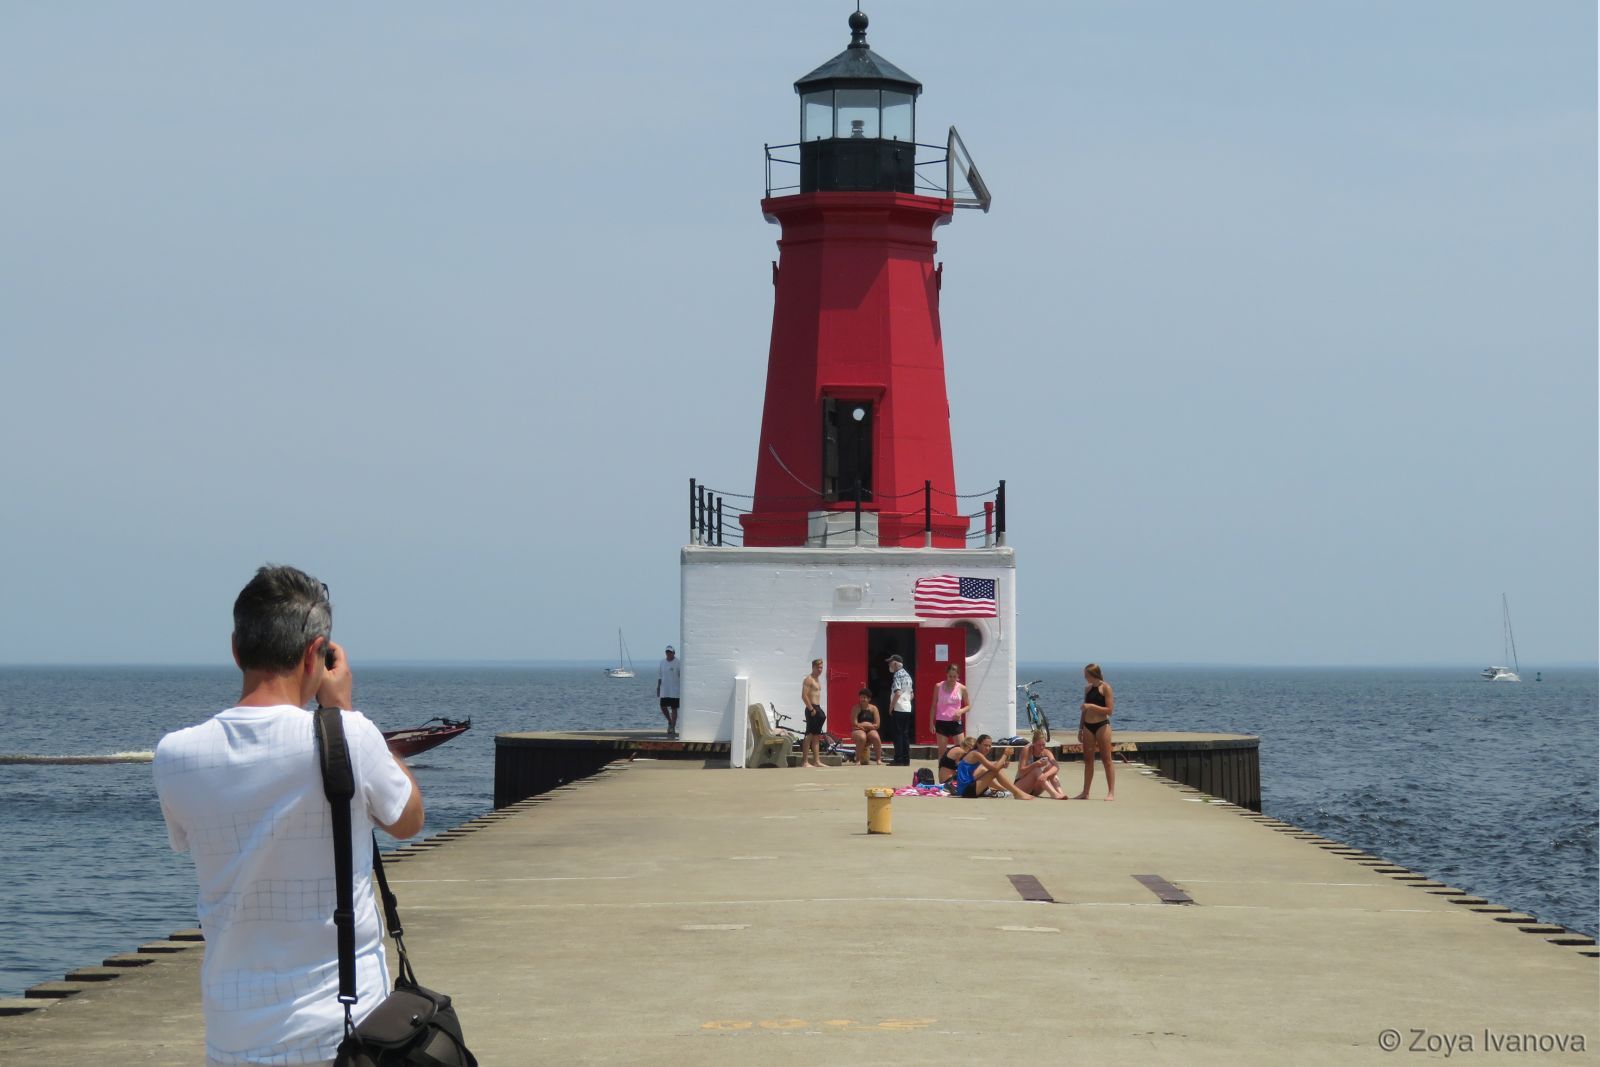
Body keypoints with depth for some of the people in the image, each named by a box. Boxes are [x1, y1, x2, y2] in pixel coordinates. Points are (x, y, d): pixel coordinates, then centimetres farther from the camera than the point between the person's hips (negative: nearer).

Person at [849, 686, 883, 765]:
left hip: (871, 730, 2)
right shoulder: (856, 708, -1)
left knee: (876, 737, -32)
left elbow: (877, 725, 0)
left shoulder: (873, 708, 6)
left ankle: (878, 759, -21)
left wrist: (862, 725, -8)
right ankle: (858, 760, -25)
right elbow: (855, 724, -10)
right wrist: (869, 725, -8)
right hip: (858, 731, -2)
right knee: (862, 738, -37)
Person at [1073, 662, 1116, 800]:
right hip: (1088, 726, 7)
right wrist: (1080, 729, 15)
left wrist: (1092, 706, -19)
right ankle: (1085, 793, 11)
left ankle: (1111, 792, -4)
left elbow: (1109, 710, -13)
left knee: (1106, 759, -5)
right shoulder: (1088, 689, 13)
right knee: (1088, 760, 8)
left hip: (1102, 725, -7)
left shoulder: (1105, 688, -7)